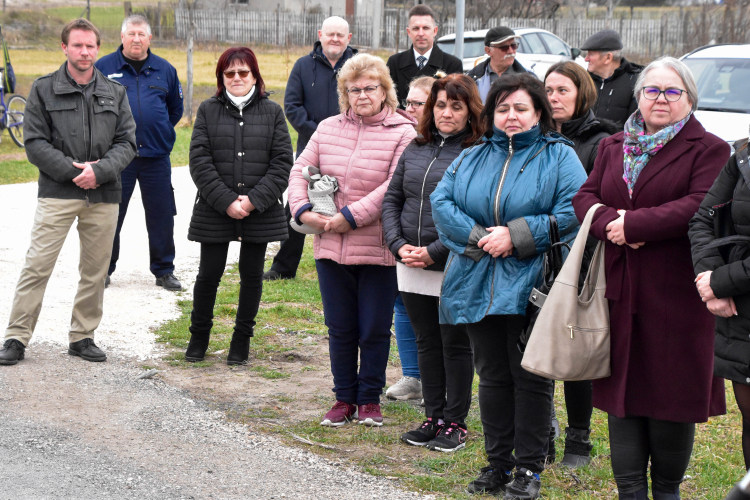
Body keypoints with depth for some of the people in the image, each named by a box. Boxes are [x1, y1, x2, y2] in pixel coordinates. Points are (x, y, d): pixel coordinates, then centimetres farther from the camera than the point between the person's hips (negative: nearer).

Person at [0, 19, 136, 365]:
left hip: (103, 196, 3)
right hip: (57, 194, -3)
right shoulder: (44, 90, 3)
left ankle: (82, 337, 19)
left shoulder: (115, 93, 10)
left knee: (95, 271, 8)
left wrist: (99, 171, -12)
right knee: (37, 266, -7)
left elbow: (127, 142, 5)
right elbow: (35, 142, -3)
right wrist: (72, 171, -13)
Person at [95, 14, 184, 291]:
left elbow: (175, 109, 20)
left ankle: (164, 271, 17)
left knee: (162, 216, 5)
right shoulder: (103, 68, 0)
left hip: (156, 156, 2)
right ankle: (103, 270, 16)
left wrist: (160, 132, 13)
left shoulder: (165, 70, 8)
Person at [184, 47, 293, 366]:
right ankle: (199, 336, 22)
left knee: (252, 275, 8)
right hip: (214, 210, 0)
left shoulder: (272, 112, 5)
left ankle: (242, 339, 22)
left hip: (260, 212, 1)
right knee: (209, 274, 3)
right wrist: (226, 201, -13)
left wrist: (254, 201, -12)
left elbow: (282, 163, -1)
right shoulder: (208, 110, 4)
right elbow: (199, 162, -3)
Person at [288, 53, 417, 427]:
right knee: (340, 328, 11)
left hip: (378, 250, -4)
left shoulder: (402, 133, -6)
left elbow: (394, 187, -16)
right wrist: (303, 211, -8)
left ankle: (369, 399, 20)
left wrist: (350, 217, -19)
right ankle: (344, 399, 23)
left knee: (374, 330, 5)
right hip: (331, 247, 4)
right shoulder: (328, 128, 11)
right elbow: (301, 170, 10)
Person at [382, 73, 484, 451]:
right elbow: (391, 199, 12)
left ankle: (456, 423, 15)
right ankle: (433, 417, 24)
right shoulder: (415, 149, 10)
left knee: (455, 344, 4)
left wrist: (434, 251, -18)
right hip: (412, 266, 6)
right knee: (426, 343, 13)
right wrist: (400, 245, -3)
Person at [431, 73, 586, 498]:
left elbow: (574, 212, -12)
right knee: (492, 375, 12)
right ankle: (498, 464, 22)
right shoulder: (472, 159, 14)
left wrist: (516, 236, -17)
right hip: (478, 287, 4)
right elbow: (441, 202, 3)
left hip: (531, 289, -4)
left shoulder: (559, 157, 0)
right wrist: (478, 237, -13)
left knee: (530, 377, 0)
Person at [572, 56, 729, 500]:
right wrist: (610, 222, -13)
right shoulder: (613, 147, 17)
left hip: (676, 292, -4)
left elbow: (701, 206, -15)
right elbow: (586, 197, 9)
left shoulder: (709, 149, -2)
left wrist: (634, 224, -18)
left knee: (672, 391, 2)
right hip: (621, 290, 5)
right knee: (623, 387, 6)